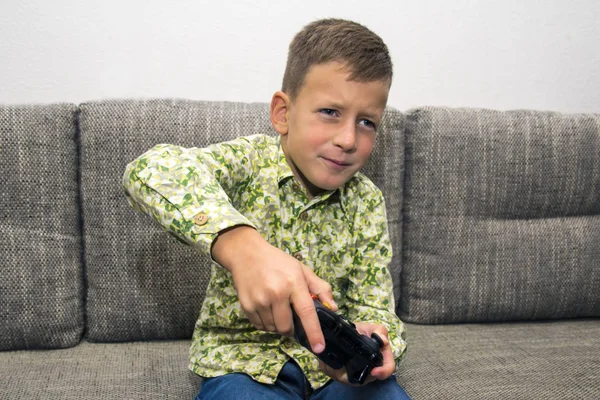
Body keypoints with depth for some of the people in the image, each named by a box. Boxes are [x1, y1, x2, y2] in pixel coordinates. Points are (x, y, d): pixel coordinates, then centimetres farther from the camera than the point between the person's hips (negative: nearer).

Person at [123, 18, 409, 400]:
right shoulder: (252, 162, -11)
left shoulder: (368, 204, 0)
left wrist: (372, 340, -28)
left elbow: (373, 306, -2)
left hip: (334, 363, 3)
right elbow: (153, 169, -32)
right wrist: (241, 245, -49)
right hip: (244, 357, -2)